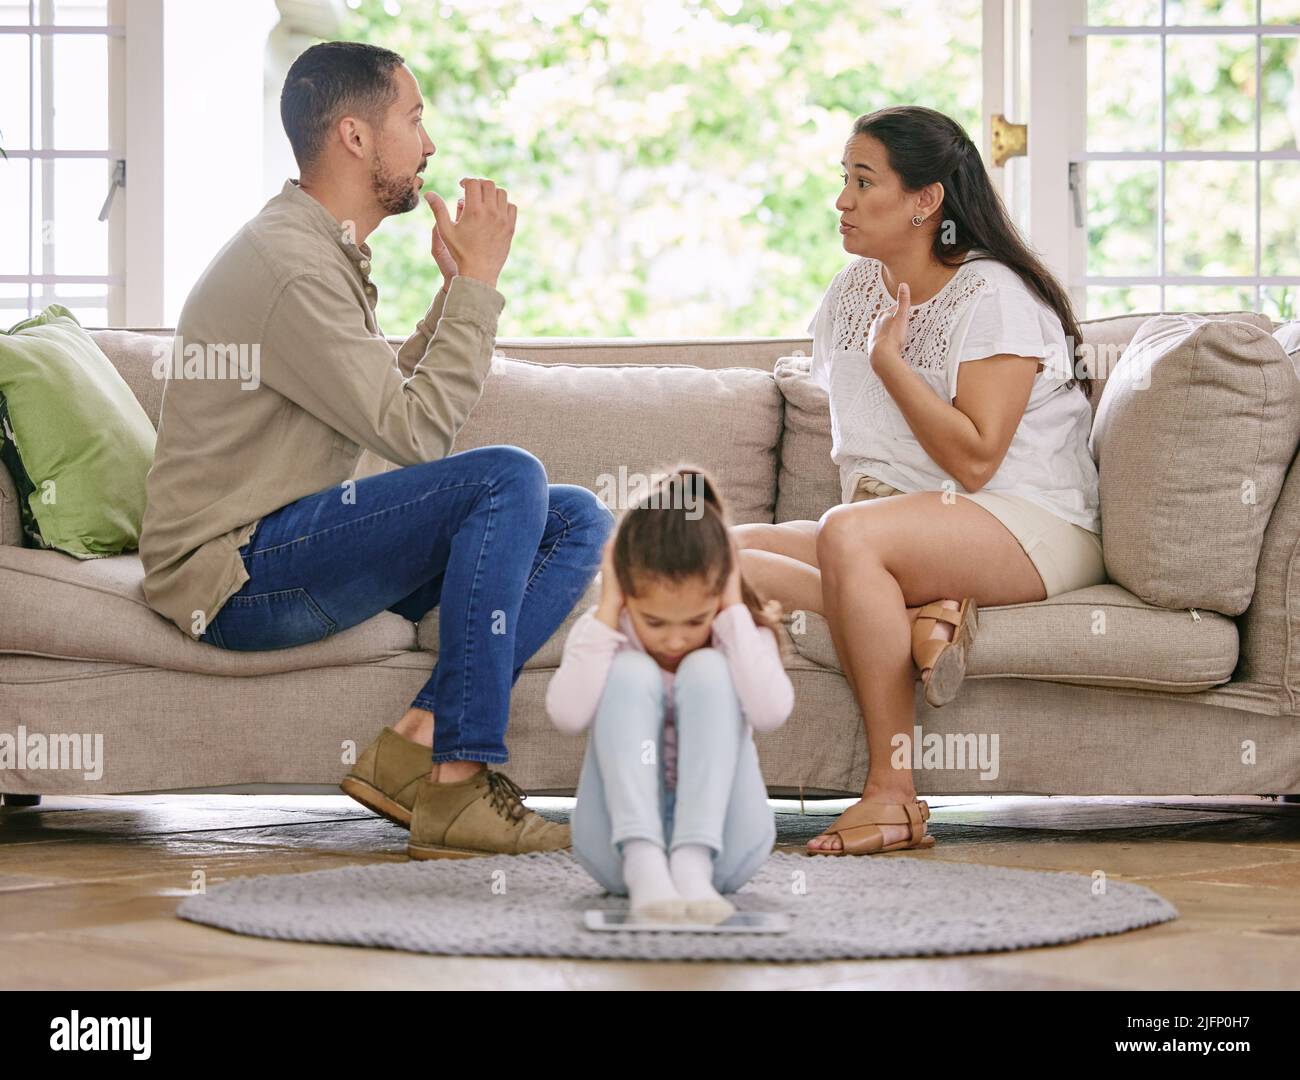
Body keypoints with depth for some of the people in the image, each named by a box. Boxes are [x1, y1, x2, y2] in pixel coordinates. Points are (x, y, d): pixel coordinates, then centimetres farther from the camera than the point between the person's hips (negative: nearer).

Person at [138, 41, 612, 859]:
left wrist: (458, 286, 13)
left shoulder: (330, 254, 17)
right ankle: (459, 787, -25)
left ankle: (416, 746, -14)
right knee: (508, 478, -25)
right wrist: (479, 281, -12)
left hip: (301, 552, 10)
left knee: (579, 520, 0)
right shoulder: (288, 264, -17)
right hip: (234, 576, -10)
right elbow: (416, 433, -20)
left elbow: (393, 403, 19)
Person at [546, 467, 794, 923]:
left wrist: (735, 611, -17)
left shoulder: (741, 630, -3)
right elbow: (568, 715, -23)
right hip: (621, 843, 0)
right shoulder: (601, 632, -3)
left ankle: (694, 864, -37)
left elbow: (770, 713, -25)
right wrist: (607, 612, -18)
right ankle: (643, 865, -40)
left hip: (722, 844, 0)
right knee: (631, 673, -22)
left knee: (707, 671, -21)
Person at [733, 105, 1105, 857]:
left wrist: (889, 358, -14)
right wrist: (863, 495, 6)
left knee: (849, 536, -37)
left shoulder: (995, 298, -11)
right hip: (901, 521, 8)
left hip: (1033, 531, -8)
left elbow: (973, 458, -19)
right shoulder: (852, 293, 13)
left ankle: (893, 795, -34)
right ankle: (914, 616, -27)